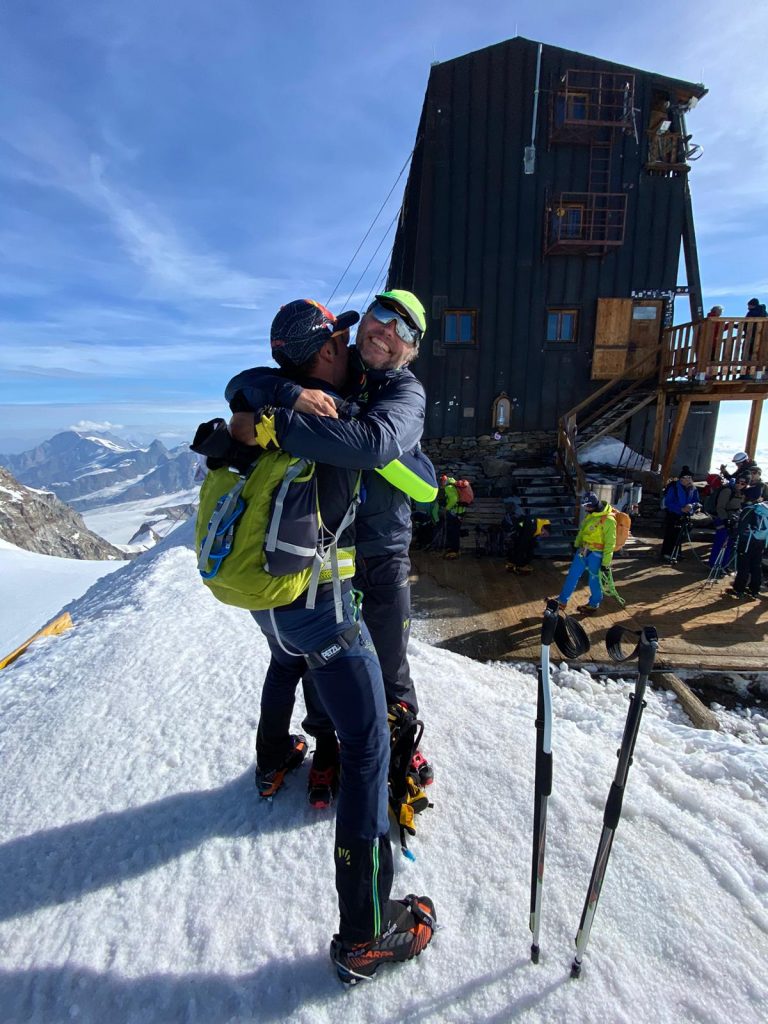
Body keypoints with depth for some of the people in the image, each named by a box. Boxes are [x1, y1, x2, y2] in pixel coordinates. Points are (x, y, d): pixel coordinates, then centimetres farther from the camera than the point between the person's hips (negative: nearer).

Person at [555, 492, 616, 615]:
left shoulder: (608, 519, -21)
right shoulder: (590, 514, 4)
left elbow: (610, 543, -18)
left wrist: (606, 562, -17)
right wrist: (577, 545, 24)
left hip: (596, 554, -8)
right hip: (583, 550, 8)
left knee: (594, 580, 8)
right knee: (572, 575, 11)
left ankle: (593, 605, 28)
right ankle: (562, 601, 21)